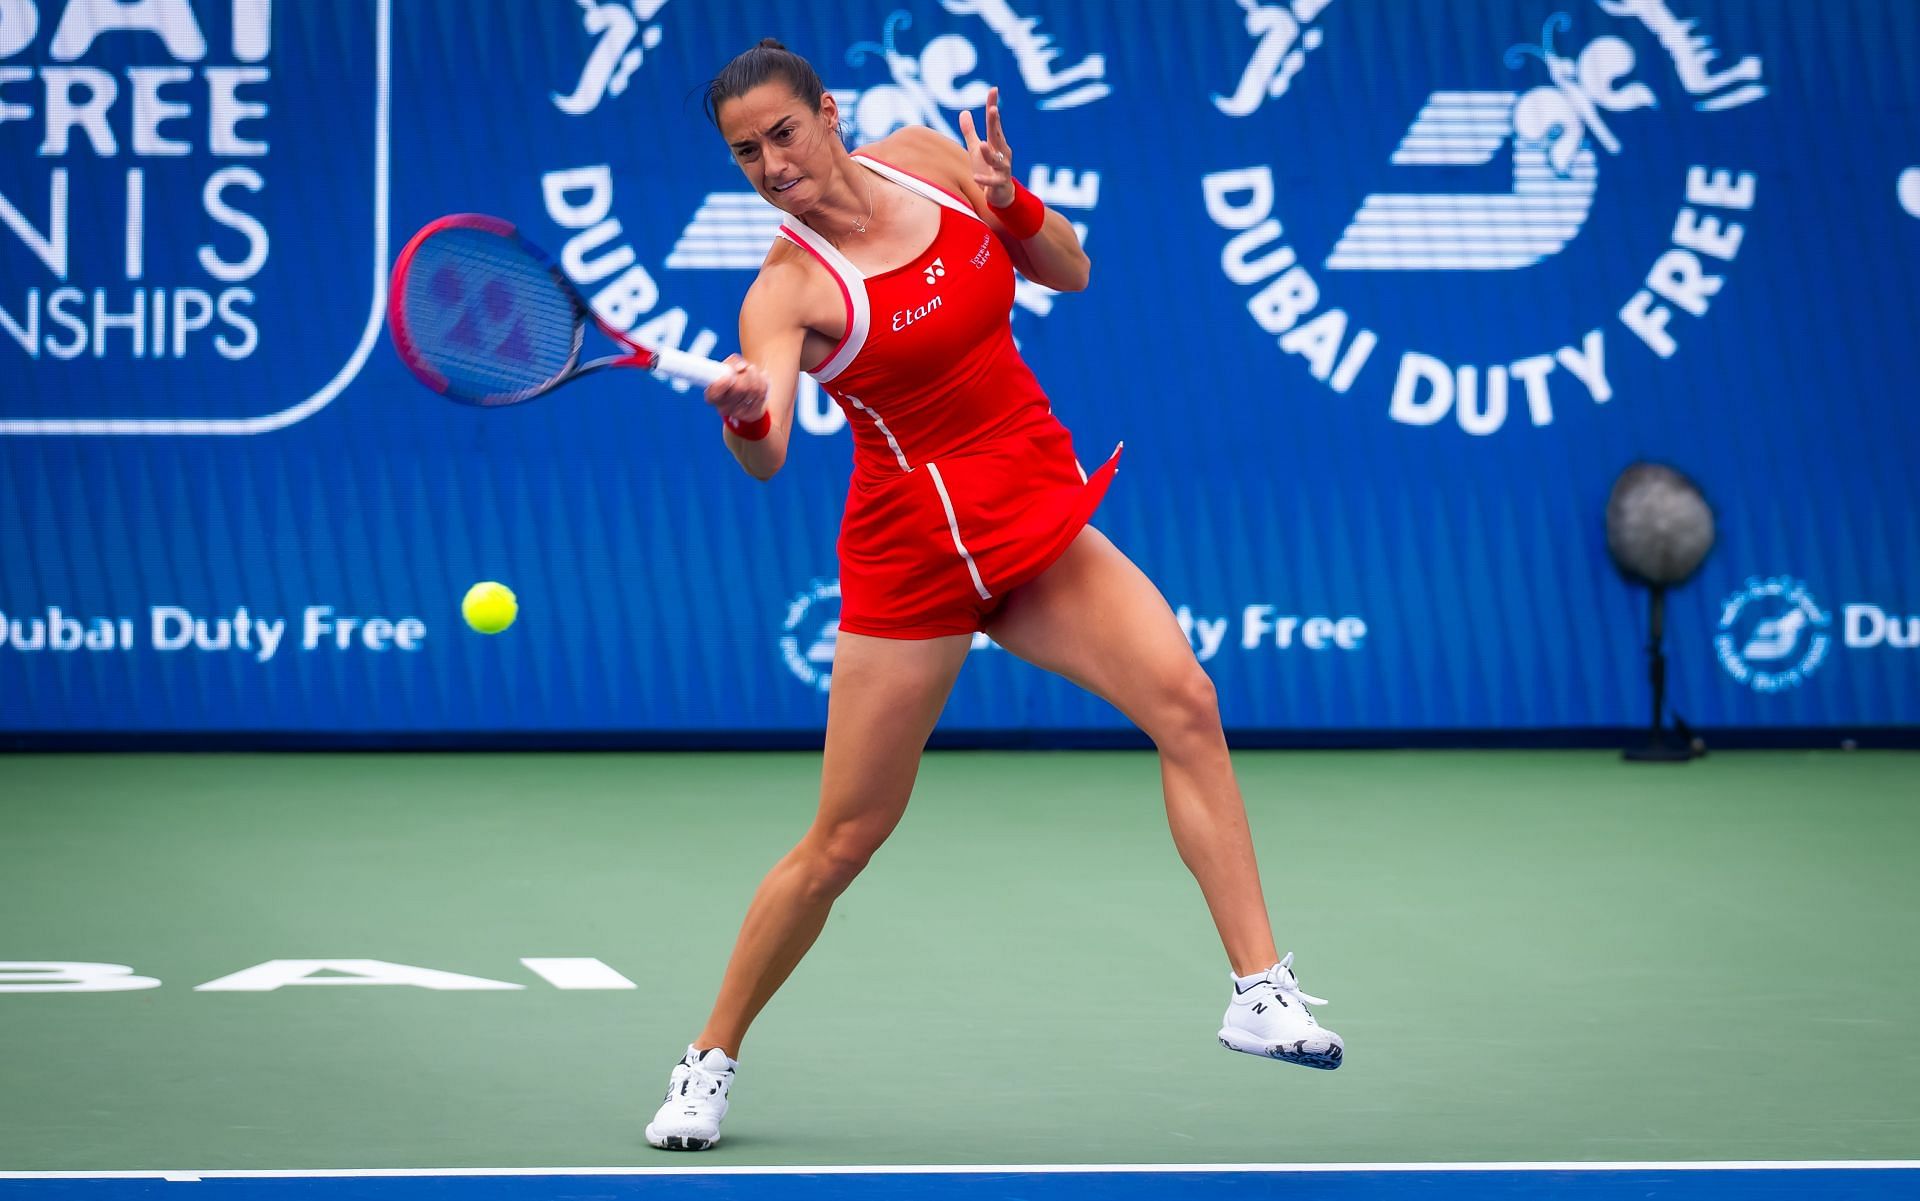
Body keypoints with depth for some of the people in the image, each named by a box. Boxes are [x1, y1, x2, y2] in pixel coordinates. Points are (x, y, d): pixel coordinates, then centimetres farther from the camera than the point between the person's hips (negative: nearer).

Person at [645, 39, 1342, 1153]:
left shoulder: (924, 157, 0)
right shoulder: (789, 289, -15)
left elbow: (1071, 272, 9)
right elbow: (767, 454, -32)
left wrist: (1011, 201, -12)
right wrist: (743, 410, -55)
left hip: (1039, 519, 4)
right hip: (914, 548, -4)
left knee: (1185, 700, -17)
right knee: (845, 840, -1)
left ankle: (1262, 989, -14)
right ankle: (710, 1062, 18)